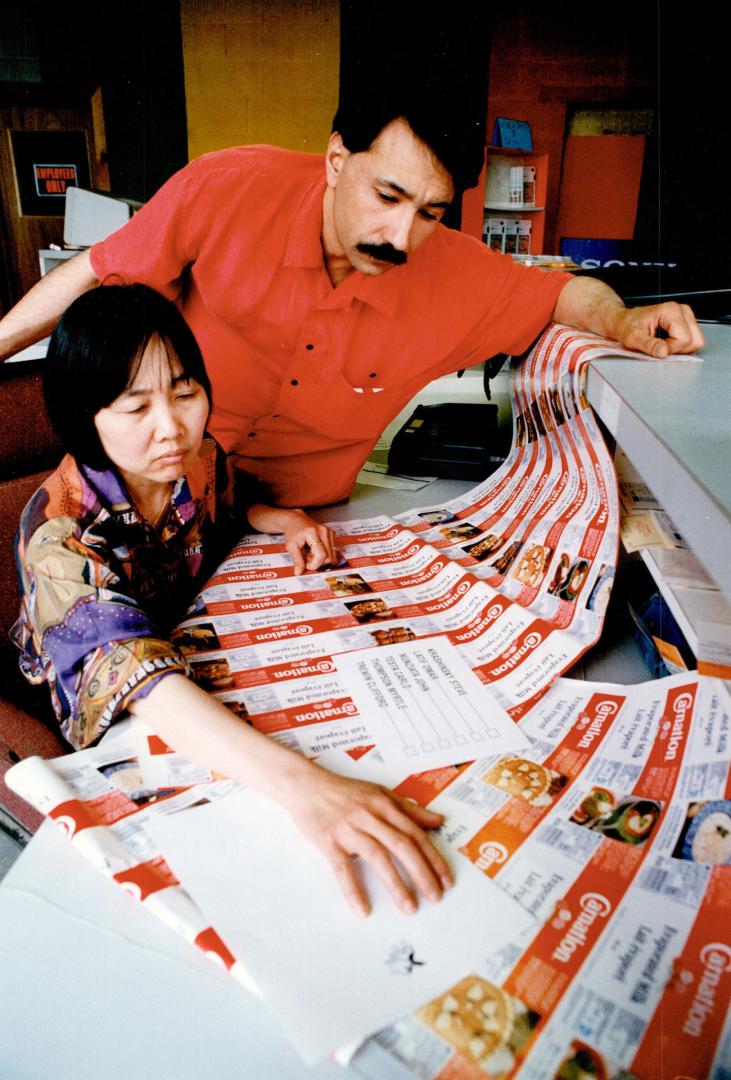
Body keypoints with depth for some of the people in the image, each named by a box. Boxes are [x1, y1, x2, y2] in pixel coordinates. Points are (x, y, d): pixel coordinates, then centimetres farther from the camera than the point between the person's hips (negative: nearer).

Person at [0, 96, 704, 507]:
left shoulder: (456, 278, -14)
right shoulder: (227, 191, -18)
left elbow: (564, 292, 3)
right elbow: (101, 274, -5)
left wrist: (620, 321, -19)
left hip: (296, 519, 2)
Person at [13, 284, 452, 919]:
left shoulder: (201, 460, -13)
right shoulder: (61, 532, -32)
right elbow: (133, 671, -48)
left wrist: (278, 518, -12)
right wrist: (301, 784, -63)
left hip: (203, 666, 5)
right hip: (106, 725, -5)